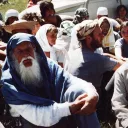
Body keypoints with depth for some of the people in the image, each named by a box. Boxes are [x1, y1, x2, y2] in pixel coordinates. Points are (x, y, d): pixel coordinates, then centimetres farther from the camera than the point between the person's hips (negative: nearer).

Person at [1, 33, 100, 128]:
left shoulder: (47, 65, 0)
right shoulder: (8, 82, -13)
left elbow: (70, 80, -13)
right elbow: (31, 114, -22)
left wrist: (92, 94, -36)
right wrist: (69, 108, -33)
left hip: (64, 118, 3)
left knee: (78, 91, -22)